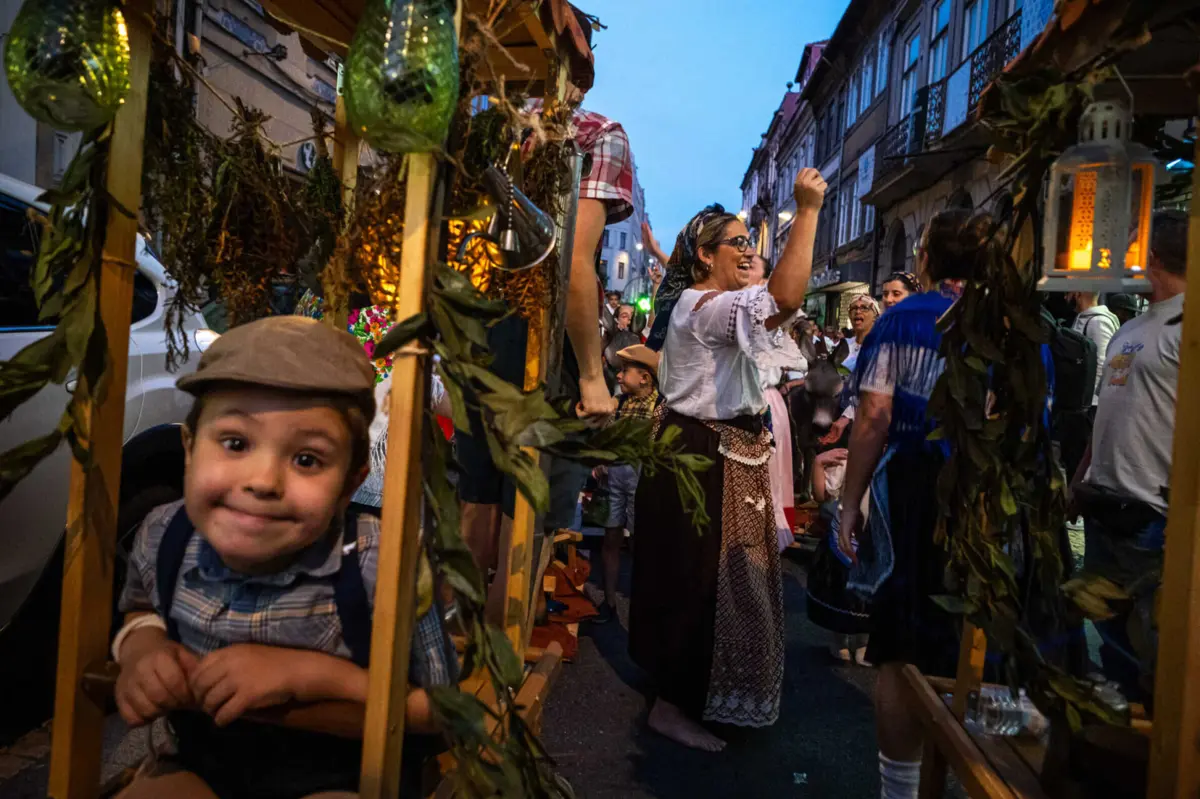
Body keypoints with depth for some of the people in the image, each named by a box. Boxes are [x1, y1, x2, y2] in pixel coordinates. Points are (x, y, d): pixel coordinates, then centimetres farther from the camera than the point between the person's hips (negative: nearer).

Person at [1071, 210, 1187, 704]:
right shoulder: (1130, 329, 15)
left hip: (1153, 516, -9)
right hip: (1105, 507, 9)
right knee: (1111, 628, 19)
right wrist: (1080, 477, 16)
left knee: (1159, 644, 3)